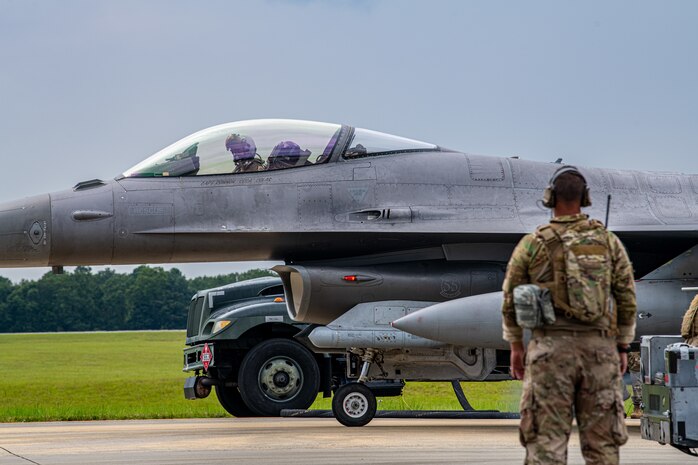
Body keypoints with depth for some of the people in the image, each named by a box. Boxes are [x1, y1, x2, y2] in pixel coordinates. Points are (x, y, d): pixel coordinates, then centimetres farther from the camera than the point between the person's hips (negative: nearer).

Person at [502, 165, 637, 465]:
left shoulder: (532, 245, -1)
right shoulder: (608, 241, 2)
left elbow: (511, 300, 5)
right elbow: (627, 299, 3)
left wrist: (516, 347, 16)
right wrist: (622, 347, 12)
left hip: (550, 350, -1)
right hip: (599, 350, 1)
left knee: (546, 440, -1)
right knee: (601, 441, 5)